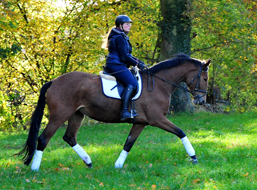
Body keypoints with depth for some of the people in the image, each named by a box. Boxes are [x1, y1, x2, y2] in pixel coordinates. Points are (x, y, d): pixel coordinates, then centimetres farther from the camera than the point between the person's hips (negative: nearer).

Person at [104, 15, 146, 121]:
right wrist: (136, 64, -9)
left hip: (117, 65, 11)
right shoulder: (119, 38, -11)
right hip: (116, 65, -11)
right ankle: (124, 111, -35)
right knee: (132, 84, -25)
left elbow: (126, 54, 27)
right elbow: (124, 57, -16)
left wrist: (136, 60, 12)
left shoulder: (122, 37, 23)